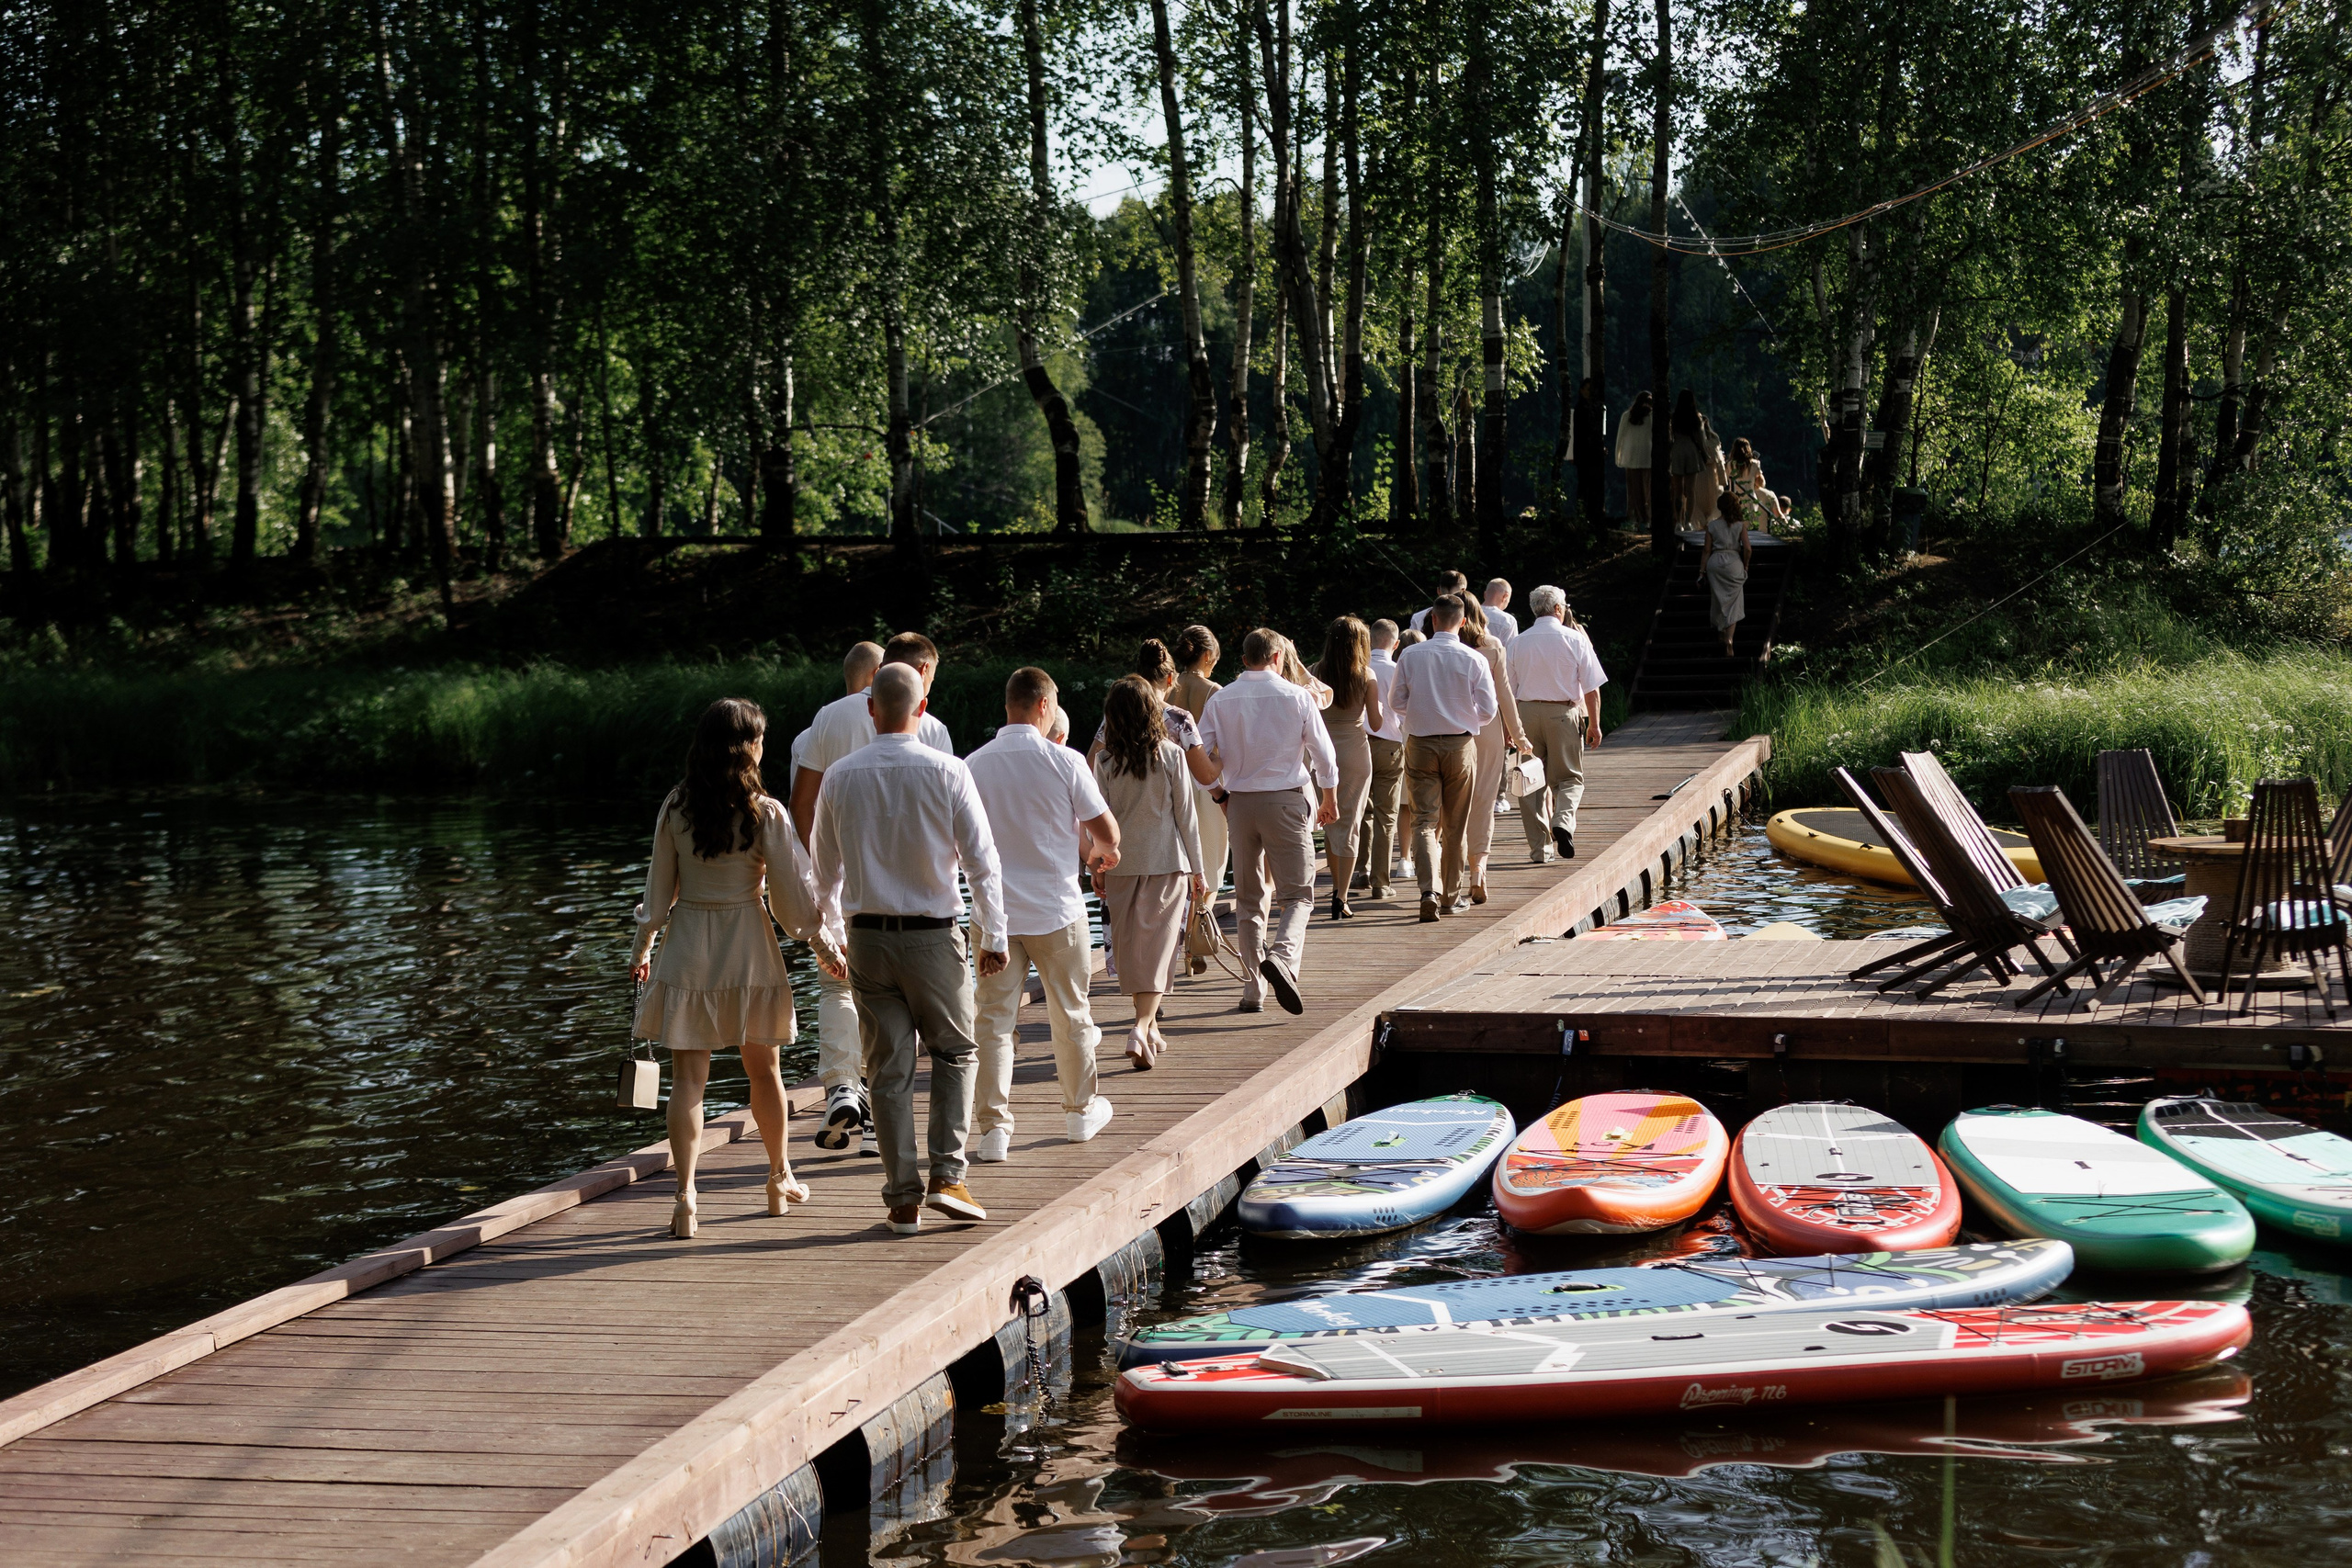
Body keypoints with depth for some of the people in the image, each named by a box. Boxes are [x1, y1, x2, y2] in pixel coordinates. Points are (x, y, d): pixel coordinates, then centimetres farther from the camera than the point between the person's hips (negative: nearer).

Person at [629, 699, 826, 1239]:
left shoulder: (675, 807, -4)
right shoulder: (765, 813, -11)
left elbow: (660, 885, 3)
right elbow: (794, 889, -6)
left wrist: (644, 946, 15)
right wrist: (823, 944, 8)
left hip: (687, 946, 1)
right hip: (747, 944, -1)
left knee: (688, 1076, 0)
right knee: (763, 1067, 17)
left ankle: (685, 1193, -13)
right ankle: (780, 1175, 34)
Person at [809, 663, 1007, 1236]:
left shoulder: (839, 777, 0)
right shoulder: (947, 773, -8)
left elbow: (826, 866, 12)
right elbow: (982, 860, -7)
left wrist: (829, 922, 28)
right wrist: (994, 936, 1)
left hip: (868, 935, 2)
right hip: (934, 933, -2)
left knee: (889, 1067, 7)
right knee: (953, 1051, 14)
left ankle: (903, 1198, 8)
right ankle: (947, 1175, 2)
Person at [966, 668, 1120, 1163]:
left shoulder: (973, 765, -1)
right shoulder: (1064, 761, -10)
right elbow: (1106, 832, -6)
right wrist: (1102, 850, 17)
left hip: (995, 912, 2)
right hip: (1057, 908, -1)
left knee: (994, 1019, 2)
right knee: (1069, 1012, 15)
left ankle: (993, 1127, -5)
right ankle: (1081, 1112, 30)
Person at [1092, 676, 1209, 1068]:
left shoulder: (1105, 761, -4)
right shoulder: (1171, 755, -6)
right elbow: (1185, 814, -2)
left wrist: (1096, 867, 13)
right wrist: (1196, 870, 6)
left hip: (1120, 863, 2)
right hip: (1167, 860, -2)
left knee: (1130, 947, 14)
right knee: (1157, 946, -3)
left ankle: (1149, 1027, 23)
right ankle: (1143, 1026, -20)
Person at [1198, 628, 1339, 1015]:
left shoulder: (1221, 700, 1)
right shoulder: (1296, 696, -4)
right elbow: (1324, 752, 0)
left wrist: (1219, 794, 16)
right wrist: (1330, 798, 14)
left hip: (1239, 803, 3)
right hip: (1287, 801, -3)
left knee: (1249, 897, 12)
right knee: (1297, 894, 0)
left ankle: (1252, 988, 12)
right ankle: (1283, 957, -28)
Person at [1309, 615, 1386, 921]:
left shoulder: (1317, 671, -3)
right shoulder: (1366, 676, -7)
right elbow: (1376, 723, -3)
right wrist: (1377, 707, 17)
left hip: (1323, 749, 2)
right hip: (1355, 750, -2)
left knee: (1330, 820, 17)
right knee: (1349, 823, 1)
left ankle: (1337, 888, 25)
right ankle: (1341, 898, -5)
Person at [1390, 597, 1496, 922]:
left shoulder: (1409, 656, -5)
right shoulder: (1474, 660, -6)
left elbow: (1398, 702, 1)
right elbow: (1488, 710, -4)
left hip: (1420, 745, 0)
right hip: (1460, 745, 0)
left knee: (1425, 820, -2)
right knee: (1454, 824, 12)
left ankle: (1429, 891, -21)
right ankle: (1451, 896, 20)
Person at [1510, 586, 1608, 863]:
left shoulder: (1518, 643, 4)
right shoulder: (1575, 639, -3)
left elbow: (1508, 690, 7)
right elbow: (1591, 687, -4)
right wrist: (1594, 724, 3)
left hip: (1527, 712, 2)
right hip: (1564, 714, -2)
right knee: (1569, 777, 9)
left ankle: (1540, 847, 5)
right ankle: (1563, 821, -19)